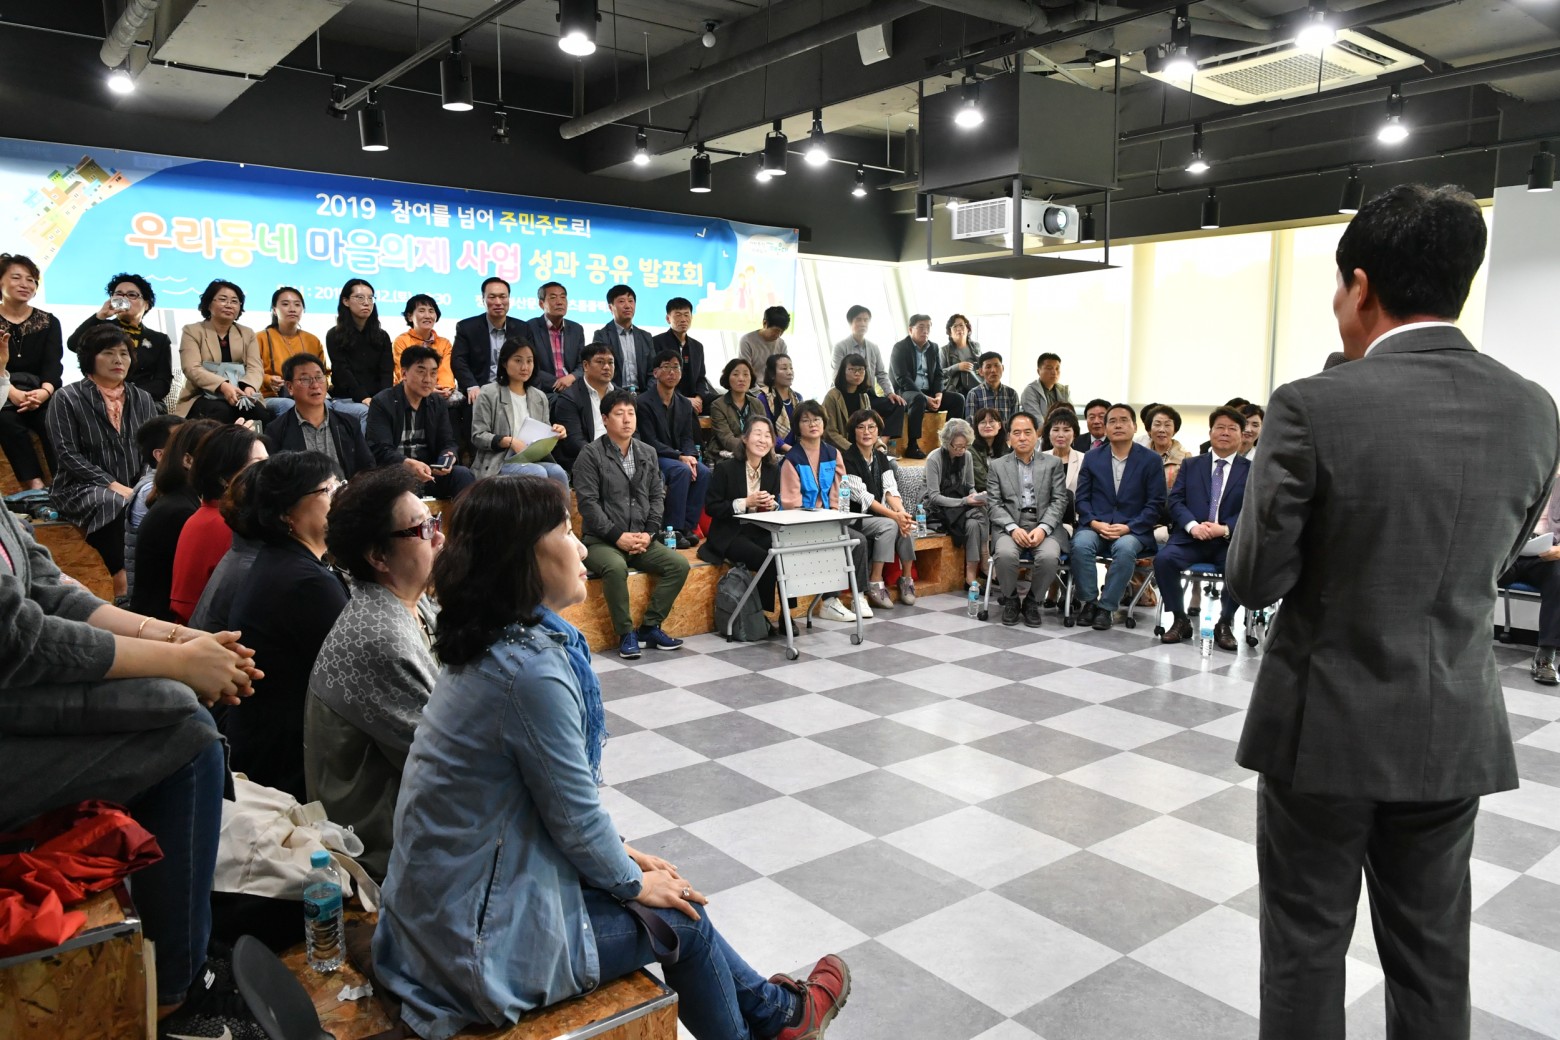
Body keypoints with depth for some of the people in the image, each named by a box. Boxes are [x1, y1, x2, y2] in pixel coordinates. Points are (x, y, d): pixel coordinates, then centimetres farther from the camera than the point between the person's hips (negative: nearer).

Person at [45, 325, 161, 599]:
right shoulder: (67, 399, 2)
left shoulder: (142, 399, 15)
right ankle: (125, 588, -30)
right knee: (118, 506, -36)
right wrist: (113, 485, -18)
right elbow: (68, 454, -7)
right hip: (82, 488, -3)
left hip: (135, 487, 4)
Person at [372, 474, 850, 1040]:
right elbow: (576, 816, -19)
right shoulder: (531, 669, -28)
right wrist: (633, 880, -2)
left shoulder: (492, 644, 1)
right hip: (483, 938, -8)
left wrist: (621, 853, 11)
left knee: (664, 887, 18)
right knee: (682, 918, 9)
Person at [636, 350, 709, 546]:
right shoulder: (644, 402, -8)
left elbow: (688, 438, 9)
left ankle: (687, 526, -14)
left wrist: (690, 456, -14)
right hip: (652, 458, -6)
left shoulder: (684, 404, 13)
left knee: (703, 472, -22)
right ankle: (673, 529, -26)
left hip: (679, 458, 6)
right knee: (682, 470, -33)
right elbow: (650, 442, -14)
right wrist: (680, 457, -22)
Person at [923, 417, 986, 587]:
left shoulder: (967, 456, 2)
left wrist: (977, 497, -11)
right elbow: (934, 496, -13)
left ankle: (972, 574, -26)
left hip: (961, 504, 4)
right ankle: (984, 565, -22)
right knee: (976, 518, -30)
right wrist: (964, 501, -21)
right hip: (940, 508, -4)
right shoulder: (934, 459, -12)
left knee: (974, 523, -30)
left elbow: (970, 487, 13)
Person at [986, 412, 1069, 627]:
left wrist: (1043, 528, -14)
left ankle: (1032, 602, -3)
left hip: (1044, 526, 0)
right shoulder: (997, 466, 11)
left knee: (1049, 557, -32)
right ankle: (1010, 600, -3)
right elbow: (993, 504, 3)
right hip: (1009, 526, 0)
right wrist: (1013, 528, -14)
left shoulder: (1053, 463, 12)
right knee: (1005, 554, -33)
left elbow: (1059, 501, 3)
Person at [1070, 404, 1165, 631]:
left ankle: (1106, 606, -20)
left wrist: (1128, 527, -14)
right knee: (1080, 544, -31)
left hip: (1132, 530, -2)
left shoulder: (1151, 460, 4)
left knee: (1125, 549, -35)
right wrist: (1094, 522, -11)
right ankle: (1088, 601, -13)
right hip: (1096, 526, 2)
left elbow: (1155, 504, -1)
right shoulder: (1092, 458, 11)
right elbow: (1082, 498, 8)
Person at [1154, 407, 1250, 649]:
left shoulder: (1251, 471, 12)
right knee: (1163, 559, -28)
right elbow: (1175, 500, 5)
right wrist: (1193, 526, -14)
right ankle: (1180, 620, -8)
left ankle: (1225, 624, -8)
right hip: (1191, 537, 1)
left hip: (1230, 541, -1)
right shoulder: (1190, 465, 16)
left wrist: (1225, 529, -16)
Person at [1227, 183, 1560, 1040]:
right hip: (1456, 730, 5)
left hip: (1326, 724, -4)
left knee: (1306, 947, 12)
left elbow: (1253, 580, -14)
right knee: (1432, 955, 20)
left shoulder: (1314, 406, -19)